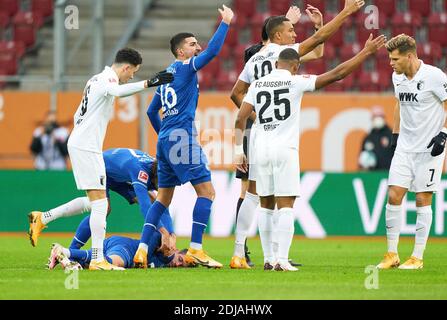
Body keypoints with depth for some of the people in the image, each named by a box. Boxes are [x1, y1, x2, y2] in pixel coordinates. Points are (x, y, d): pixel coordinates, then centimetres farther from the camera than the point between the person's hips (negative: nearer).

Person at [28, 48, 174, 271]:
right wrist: (149, 83, -43)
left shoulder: (97, 79, 18)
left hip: (78, 142, 10)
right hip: (87, 148, -10)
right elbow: (118, 91, -38)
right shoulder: (107, 79, -12)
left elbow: (77, 116, 25)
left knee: (93, 201, 17)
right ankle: (97, 259, -11)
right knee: (99, 203, -9)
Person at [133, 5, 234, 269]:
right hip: (182, 138, -9)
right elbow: (213, 51, -18)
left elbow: (152, 111, 25)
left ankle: (143, 249, 4)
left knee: (164, 197, 12)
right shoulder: (185, 68, -4)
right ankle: (195, 249, -14)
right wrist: (225, 22, -9)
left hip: (165, 140, 9)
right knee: (206, 191, -7)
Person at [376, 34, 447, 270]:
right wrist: (395, 134, 20)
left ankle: (417, 257, 5)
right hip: (405, 145, 6)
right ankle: (392, 254, 5)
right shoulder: (398, 77, 7)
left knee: (423, 200, -2)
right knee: (394, 195, -2)